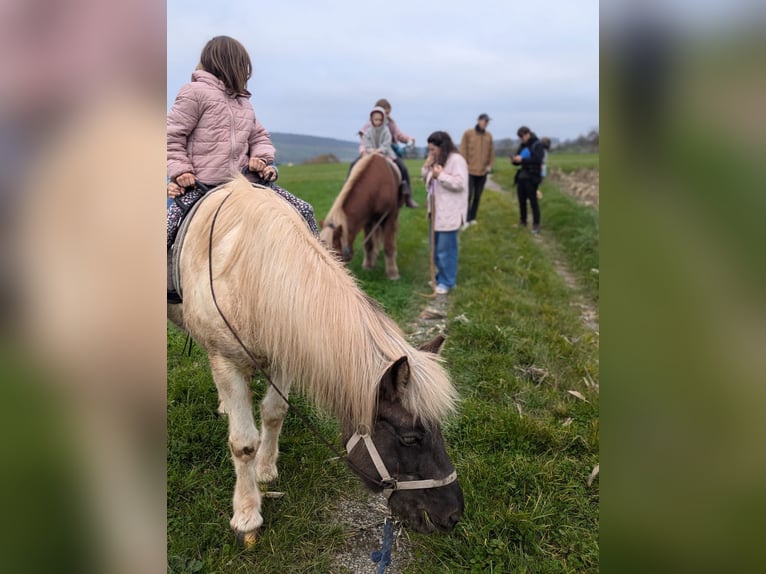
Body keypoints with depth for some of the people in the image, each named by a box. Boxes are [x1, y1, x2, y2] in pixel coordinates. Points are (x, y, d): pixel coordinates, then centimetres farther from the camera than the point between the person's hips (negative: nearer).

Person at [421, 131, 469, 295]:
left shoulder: (456, 160, -14)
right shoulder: (437, 160, 13)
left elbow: (459, 183, -22)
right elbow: (426, 179, 17)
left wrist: (441, 175, -22)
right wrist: (427, 167, -1)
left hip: (449, 213, -9)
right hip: (436, 211, 9)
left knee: (446, 248, -2)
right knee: (436, 247, 16)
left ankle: (448, 282, 9)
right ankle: (442, 276, 30)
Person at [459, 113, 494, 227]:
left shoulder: (489, 136, 9)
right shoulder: (468, 133, -2)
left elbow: (491, 152, 13)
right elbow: (463, 150, -3)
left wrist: (490, 165, 3)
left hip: (483, 171, 4)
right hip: (470, 170, -4)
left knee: (477, 196, 7)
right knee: (469, 195, -9)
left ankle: (472, 218, 16)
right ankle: (466, 219, -4)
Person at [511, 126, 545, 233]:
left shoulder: (537, 145, -4)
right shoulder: (522, 146, 15)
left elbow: (537, 160, -16)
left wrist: (522, 160, -22)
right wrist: (514, 160, -6)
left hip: (531, 177, -6)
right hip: (521, 176, 6)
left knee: (533, 201, -5)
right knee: (521, 200, 7)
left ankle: (536, 225, -1)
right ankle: (523, 223, 17)